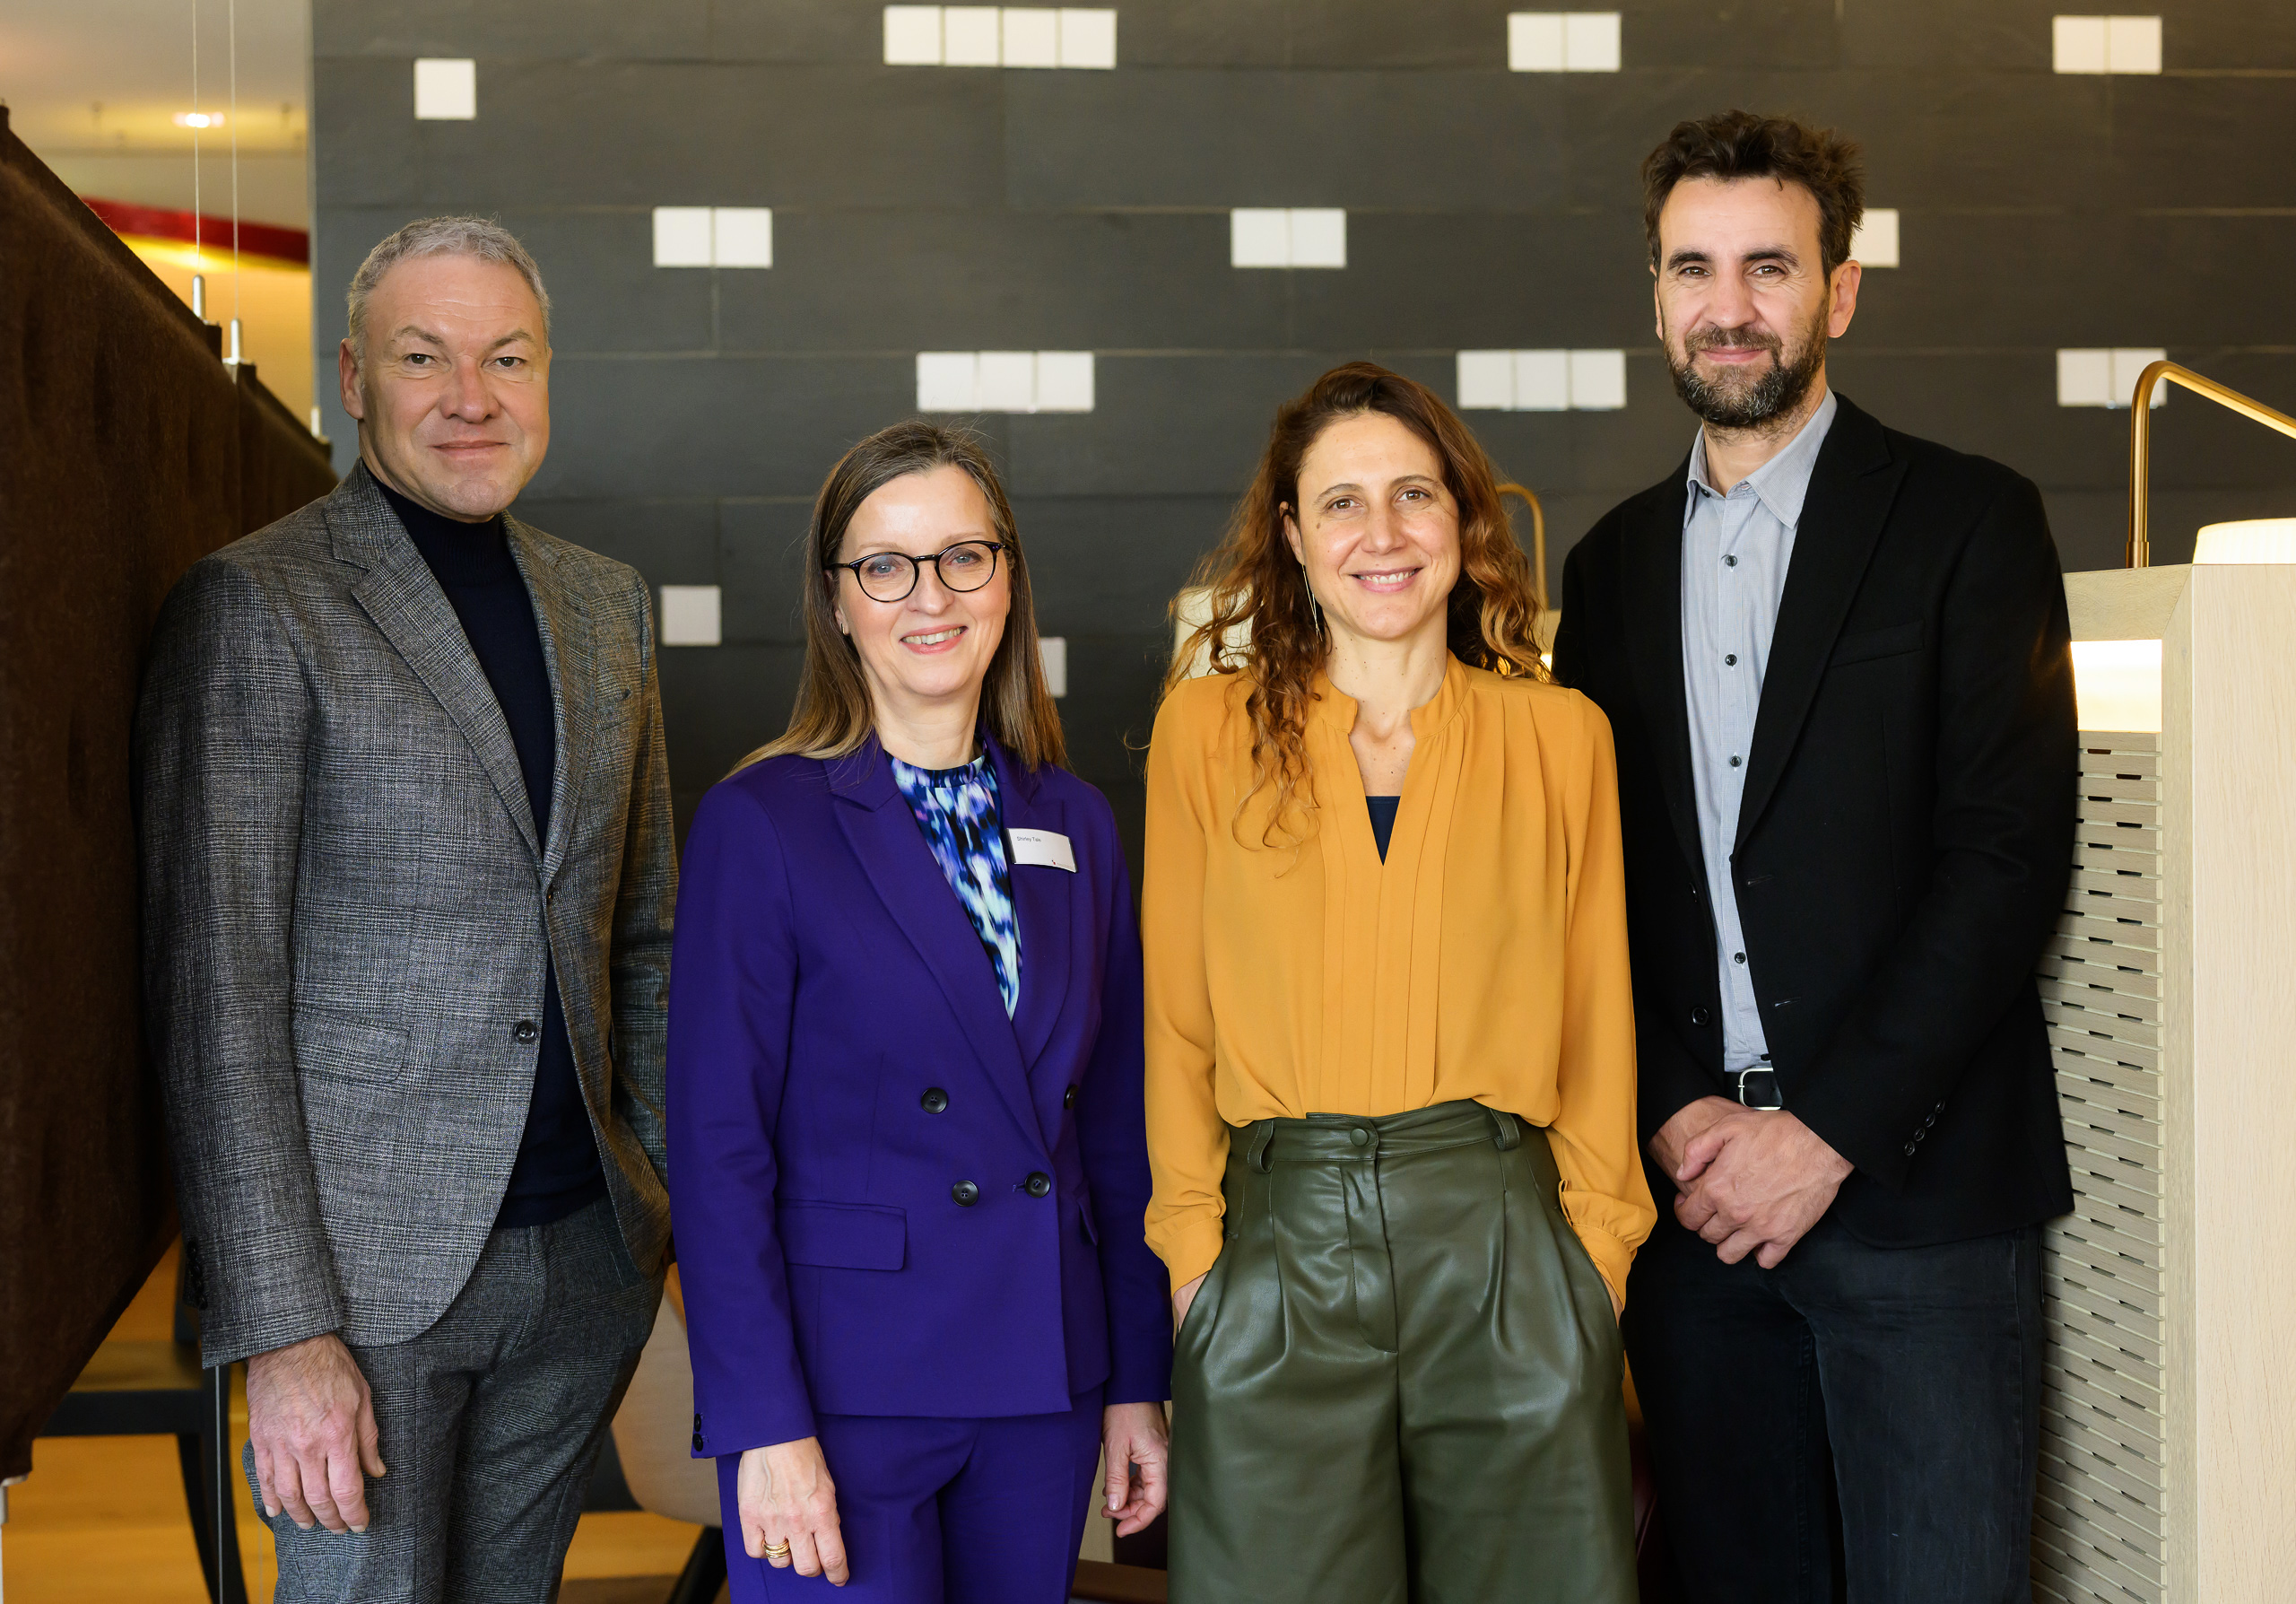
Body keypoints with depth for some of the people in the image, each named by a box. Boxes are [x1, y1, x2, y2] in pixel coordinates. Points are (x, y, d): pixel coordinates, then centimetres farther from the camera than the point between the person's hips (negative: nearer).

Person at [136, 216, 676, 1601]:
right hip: (370, 1270, -5)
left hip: (589, 1260, 5)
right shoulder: (257, 607, -8)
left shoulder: (607, 605, 11)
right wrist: (282, 1330, -16)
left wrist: (673, 1186, 9)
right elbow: (216, 992, -12)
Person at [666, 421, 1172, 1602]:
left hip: (1044, 1387, 5)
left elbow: (1115, 1126, 11)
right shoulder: (760, 825, -6)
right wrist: (766, 1426, -14)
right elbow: (717, 1149, -9)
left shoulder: (1075, 825, 8)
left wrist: (1138, 1380, 9)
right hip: (845, 1385, -4)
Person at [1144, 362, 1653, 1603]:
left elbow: (1595, 1019, 8)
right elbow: (1174, 1018, 6)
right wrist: (1193, 1247, 0)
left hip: (1503, 1245, 1)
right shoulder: (1207, 729, 5)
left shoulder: (1560, 735, 7)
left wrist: (1596, 1242, 1)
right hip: (1279, 1254, 0)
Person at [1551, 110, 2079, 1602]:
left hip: (1915, 1188, -4)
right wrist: (1675, 1117, -4)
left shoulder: (1969, 521, 0)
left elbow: (2012, 853, -8)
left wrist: (1830, 1132, -13)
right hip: (1692, 1191, 4)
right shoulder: (1616, 560, 14)